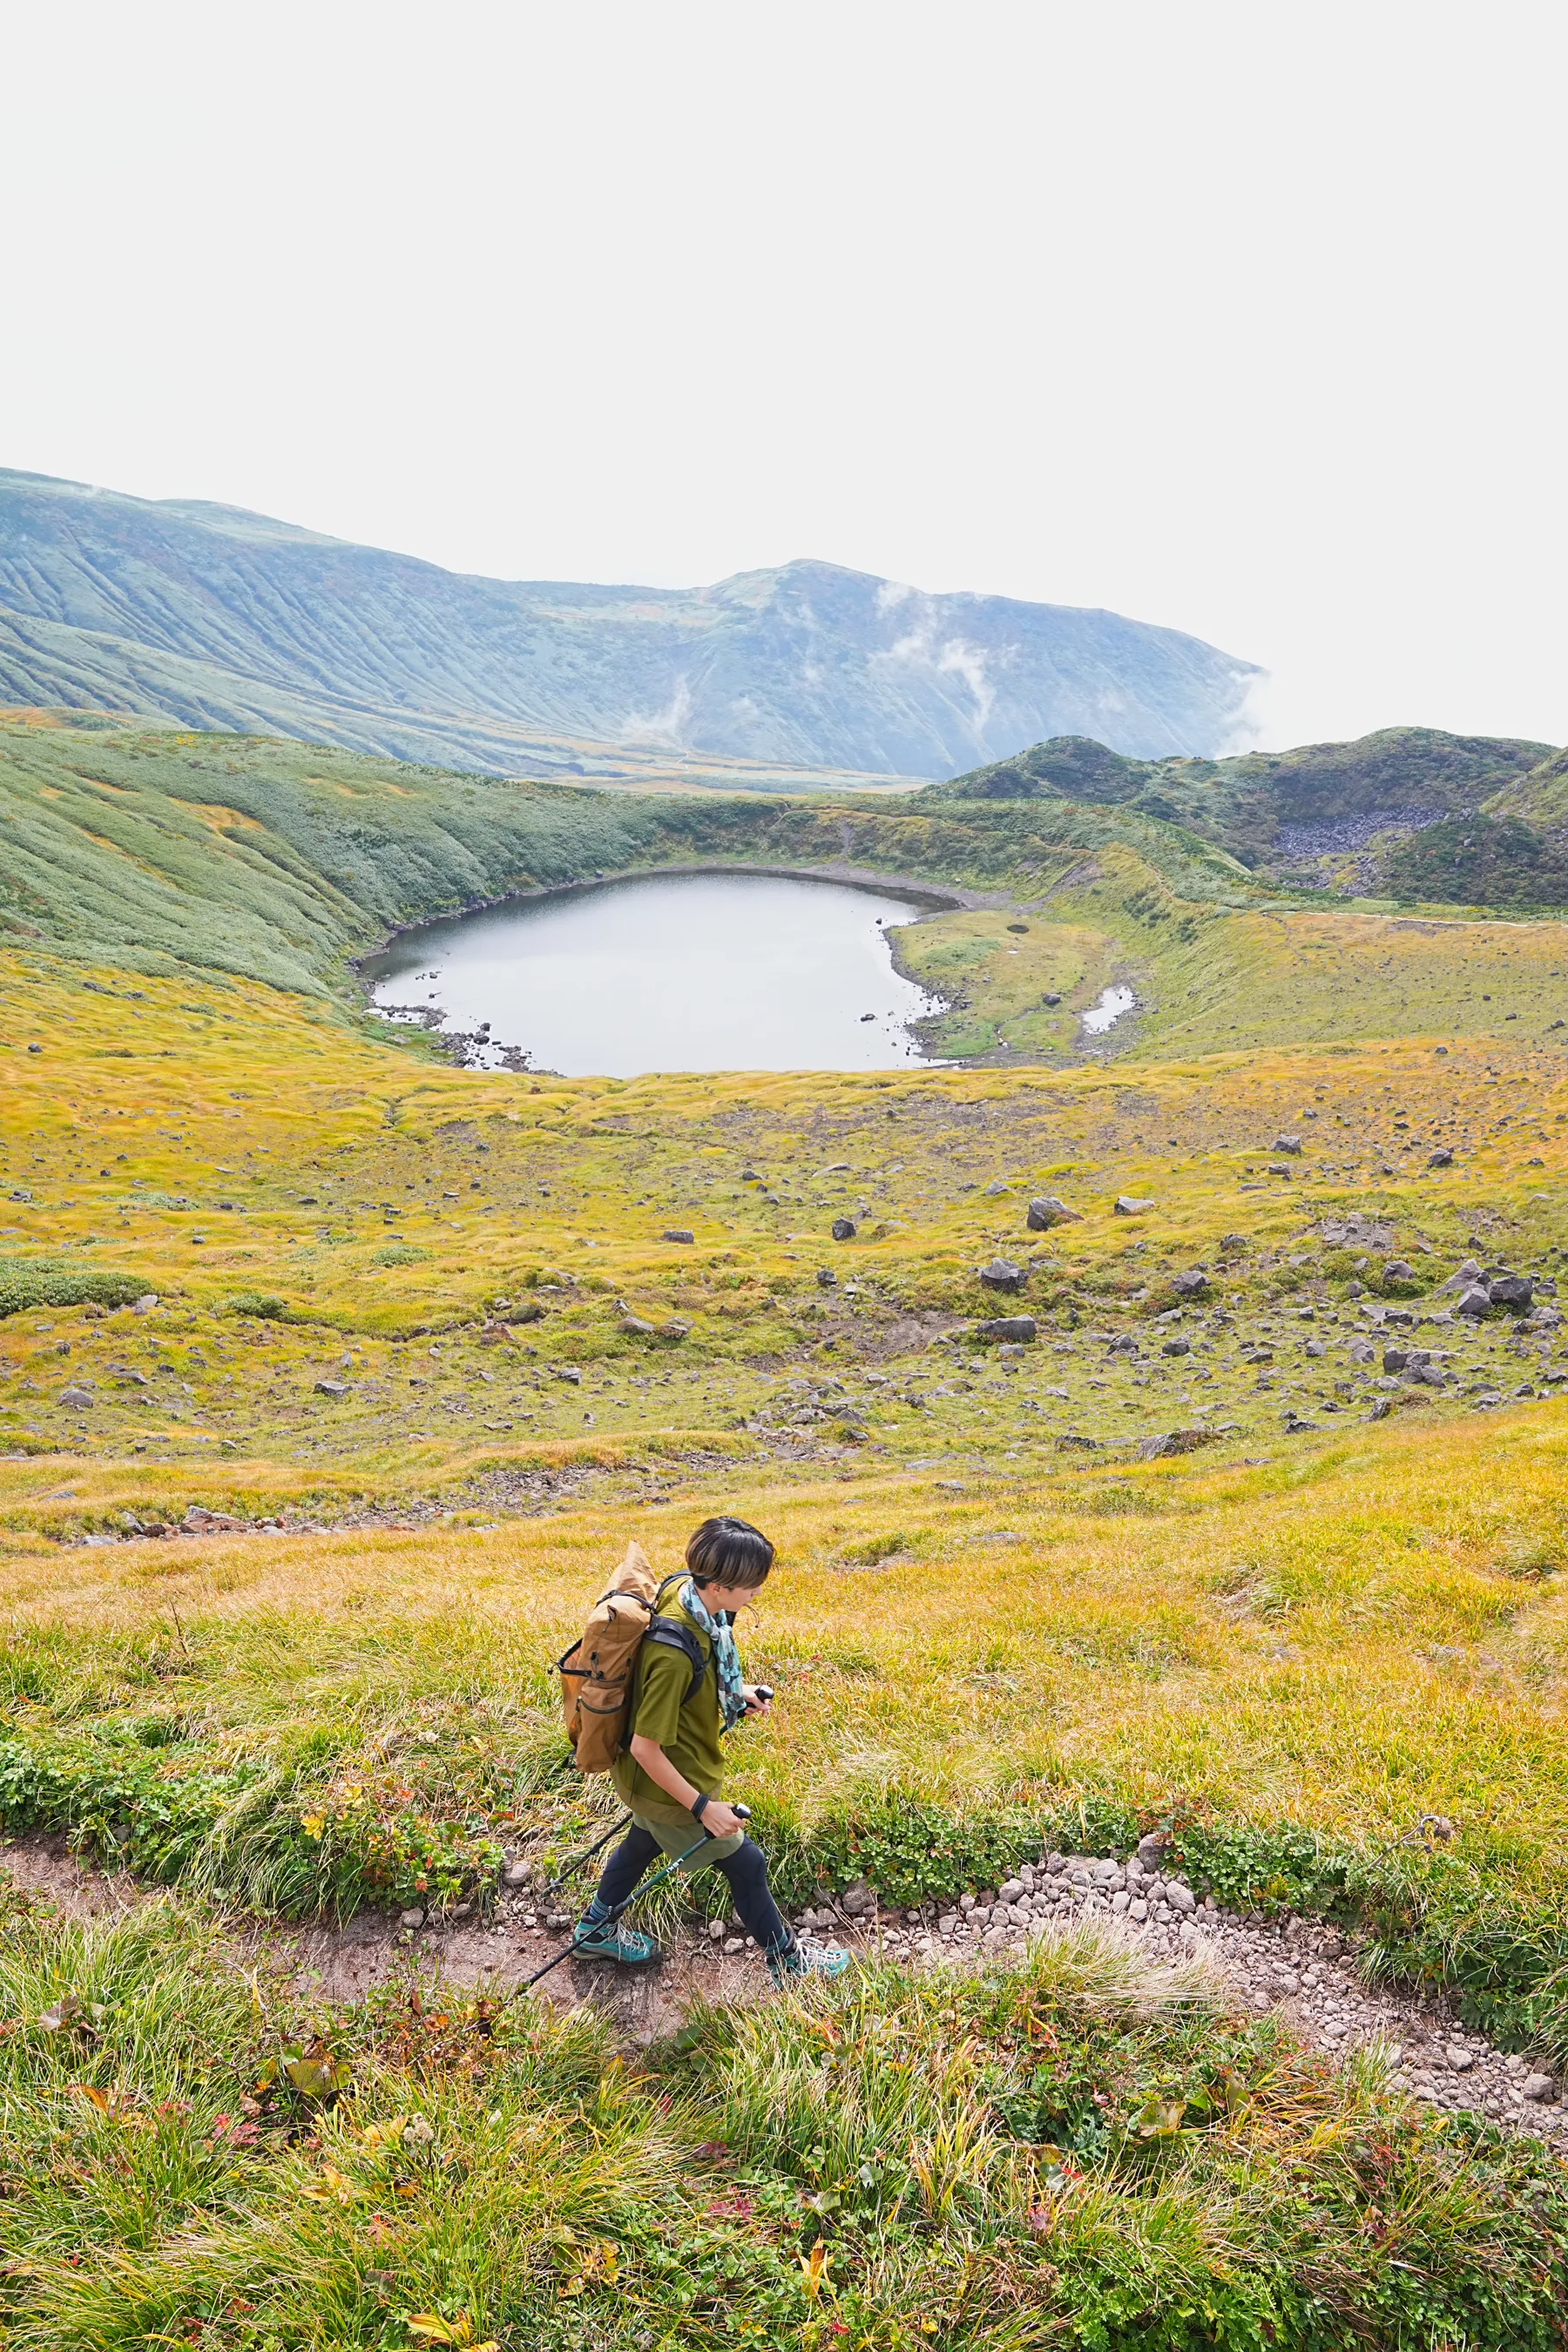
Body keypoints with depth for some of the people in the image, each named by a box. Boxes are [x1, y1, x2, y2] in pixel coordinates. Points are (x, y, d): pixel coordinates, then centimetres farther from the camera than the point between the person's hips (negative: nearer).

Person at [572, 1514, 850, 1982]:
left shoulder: (687, 1591, -15)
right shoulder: (674, 1654, -41)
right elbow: (646, 1748, -30)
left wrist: (734, 1691, 1)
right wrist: (702, 1807, -23)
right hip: (669, 1784, -8)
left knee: (645, 1841, 32)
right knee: (745, 1863, 13)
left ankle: (595, 1930, 56)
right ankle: (787, 1960, 37)